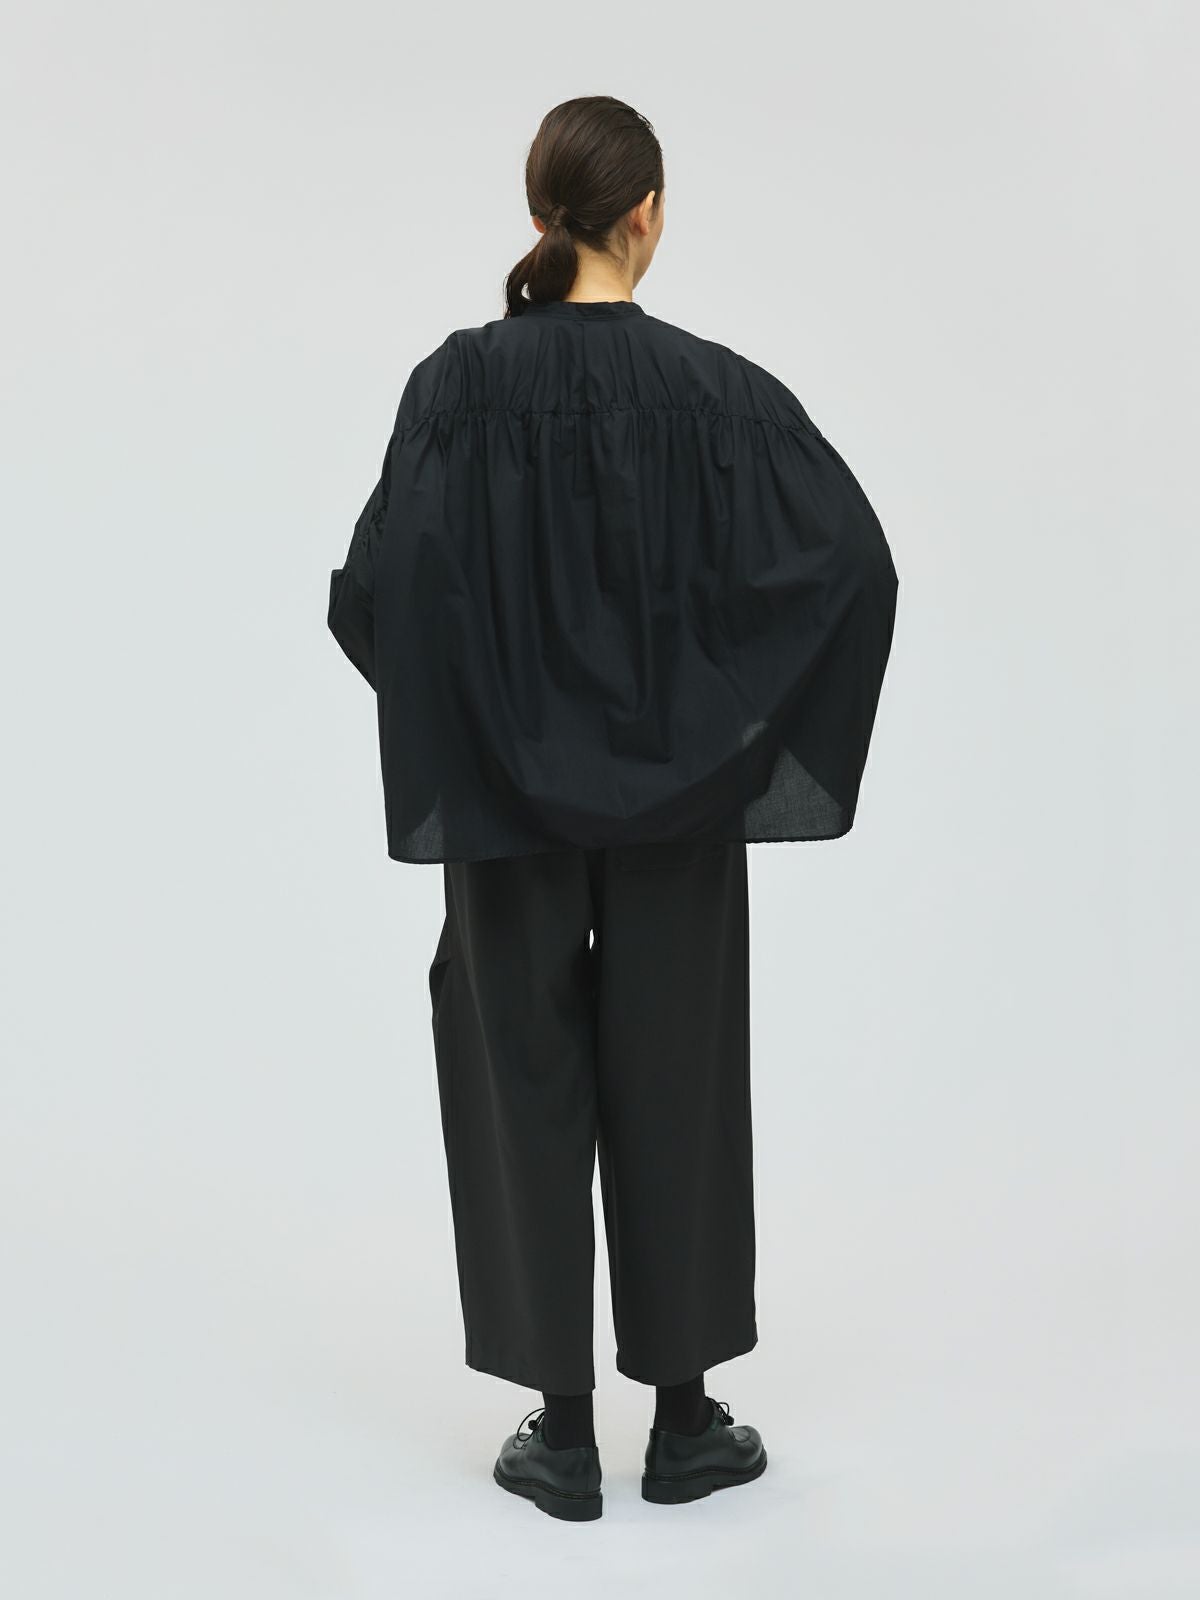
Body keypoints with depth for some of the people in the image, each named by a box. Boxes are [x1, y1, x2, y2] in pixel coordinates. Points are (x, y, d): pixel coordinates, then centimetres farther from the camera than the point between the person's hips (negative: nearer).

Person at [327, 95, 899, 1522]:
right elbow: (855, 561, -14)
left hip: (508, 799, 0)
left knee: (527, 1086, 10)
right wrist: (735, 704, 0)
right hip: (675, 801, 0)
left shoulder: (458, 381, -8)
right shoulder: (720, 388, -7)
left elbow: (381, 582, -18)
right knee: (678, 1087, 11)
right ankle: (684, 1420, 20)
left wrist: (462, 700, 1)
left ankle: (564, 1432, 16)